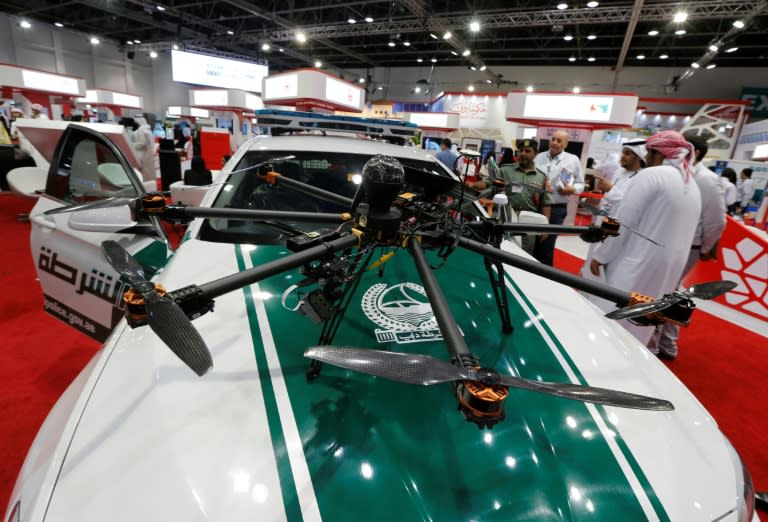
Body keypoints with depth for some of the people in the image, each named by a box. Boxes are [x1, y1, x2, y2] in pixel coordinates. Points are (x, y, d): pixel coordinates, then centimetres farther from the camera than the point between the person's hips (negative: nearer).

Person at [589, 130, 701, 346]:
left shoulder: (650, 175, -12)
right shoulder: (693, 186, 13)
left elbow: (623, 222, -16)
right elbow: (682, 231, 16)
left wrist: (601, 255, -10)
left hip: (636, 262, -8)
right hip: (671, 265, 8)